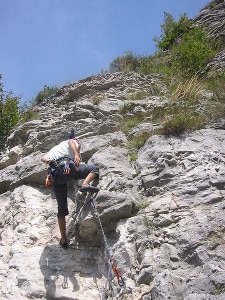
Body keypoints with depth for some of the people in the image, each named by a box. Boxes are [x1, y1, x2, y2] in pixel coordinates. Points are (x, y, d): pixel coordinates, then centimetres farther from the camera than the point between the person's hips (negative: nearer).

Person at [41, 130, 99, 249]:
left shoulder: (54, 149, 40)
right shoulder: (74, 142, 26)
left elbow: (43, 158, 19)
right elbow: (71, 141, -1)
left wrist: (49, 161, -1)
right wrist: (77, 155, -16)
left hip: (56, 176, 5)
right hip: (67, 167, -5)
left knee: (62, 209, 13)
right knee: (94, 169, 8)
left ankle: (64, 240, 14)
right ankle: (85, 185, -21)